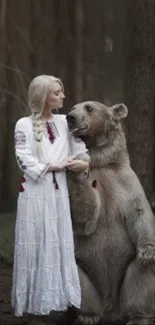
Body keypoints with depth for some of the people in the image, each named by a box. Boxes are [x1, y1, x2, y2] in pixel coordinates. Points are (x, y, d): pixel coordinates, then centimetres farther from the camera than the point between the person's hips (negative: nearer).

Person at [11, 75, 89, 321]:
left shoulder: (64, 122, 7)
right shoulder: (24, 125, -5)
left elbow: (81, 151, 6)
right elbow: (25, 161, -12)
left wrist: (83, 164, -15)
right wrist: (55, 165, -13)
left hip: (59, 192, 4)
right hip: (35, 192, -4)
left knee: (60, 243, 6)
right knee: (36, 244, -1)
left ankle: (59, 296, 14)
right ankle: (35, 300, 7)